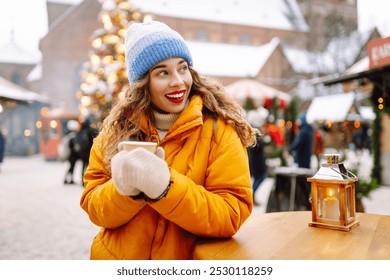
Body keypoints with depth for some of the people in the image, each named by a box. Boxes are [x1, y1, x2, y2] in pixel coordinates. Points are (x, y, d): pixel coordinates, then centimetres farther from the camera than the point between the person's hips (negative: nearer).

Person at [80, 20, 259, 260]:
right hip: (114, 255, 2)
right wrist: (125, 188, -21)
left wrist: (165, 187, -26)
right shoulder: (118, 128, -1)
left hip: (188, 263, -2)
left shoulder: (219, 129, -9)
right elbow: (95, 209, -3)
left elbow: (231, 215, -14)